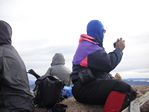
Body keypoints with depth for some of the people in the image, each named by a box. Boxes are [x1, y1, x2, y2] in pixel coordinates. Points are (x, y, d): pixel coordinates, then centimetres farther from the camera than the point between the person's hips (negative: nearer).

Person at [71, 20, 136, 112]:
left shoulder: (90, 45, 23)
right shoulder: (88, 46, -12)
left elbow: (105, 61, 24)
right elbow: (108, 64, -20)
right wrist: (119, 49, -6)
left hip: (93, 85, 10)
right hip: (85, 88, -10)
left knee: (130, 92, 1)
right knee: (122, 88, -30)